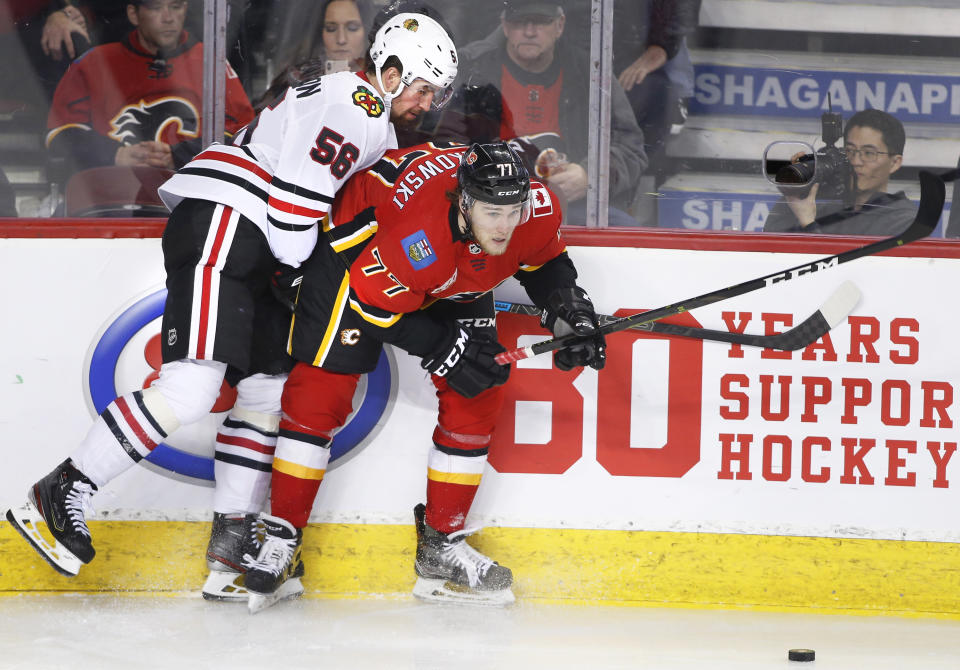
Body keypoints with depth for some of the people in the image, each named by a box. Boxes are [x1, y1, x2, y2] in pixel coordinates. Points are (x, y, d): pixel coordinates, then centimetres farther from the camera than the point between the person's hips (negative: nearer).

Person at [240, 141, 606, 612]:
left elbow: (545, 263, -2)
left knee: (478, 393, -3)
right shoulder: (417, 238, -43)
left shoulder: (539, 210, -26)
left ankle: (440, 543, 8)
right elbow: (376, 307, -29)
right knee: (322, 387, -13)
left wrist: (570, 315, -15)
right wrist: (447, 350, -30)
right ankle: (280, 542, -4)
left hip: (452, 284, 6)